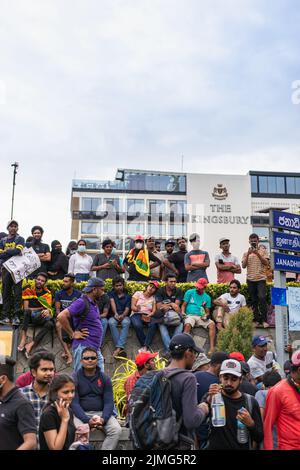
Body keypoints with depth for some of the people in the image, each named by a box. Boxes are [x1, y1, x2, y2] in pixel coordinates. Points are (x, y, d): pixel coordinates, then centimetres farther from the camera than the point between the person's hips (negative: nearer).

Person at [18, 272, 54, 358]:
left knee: (50, 324, -30)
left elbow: (48, 307, -11)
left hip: (41, 318, 1)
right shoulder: (28, 291, 0)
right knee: (28, 311, -35)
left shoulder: (47, 293, 3)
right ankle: (23, 338, -39)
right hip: (29, 317, -1)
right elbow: (26, 308, -8)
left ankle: (31, 344, -36)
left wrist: (47, 311, -36)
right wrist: (41, 308, -10)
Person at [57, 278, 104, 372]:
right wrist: (72, 334, -16)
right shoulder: (82, 302, -14)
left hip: (96, 348, 10)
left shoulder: (93, 303, 15)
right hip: (84, 347, -9)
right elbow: (61, 316, -25)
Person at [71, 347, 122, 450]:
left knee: (116, 430, -24)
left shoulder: (105, 378, 6)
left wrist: (103, 419, -19)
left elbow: (109, 402, 1)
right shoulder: (75, 378, -2)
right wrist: (87, 420, -23)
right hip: (81, 414, -2)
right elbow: (74, 403, -9)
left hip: (101, 413, 3)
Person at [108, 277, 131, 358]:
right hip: (114, 316, 0)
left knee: (126, 323, -35)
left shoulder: (128, 296, 14)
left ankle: (118, 348, -45)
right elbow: (112, 302, -8)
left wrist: (122, 315, -23)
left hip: (124, 316, 0)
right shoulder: (111, 294, 13)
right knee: (111, 322, -35)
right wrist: (115, 314, -28)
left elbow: (127, 308, 0)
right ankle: (121, 348, -41)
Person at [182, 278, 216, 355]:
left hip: (201, 317, 2)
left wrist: (206, 315, -8)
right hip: (190, 315, -2)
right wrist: (182, 312, -13)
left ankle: (212, 348, -31)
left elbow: (207, 312, 16)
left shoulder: (207, 297, 16)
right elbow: (184, 305, 8)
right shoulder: (190, 292, 9)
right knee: (188, 325, -37)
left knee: (212, 324, -27)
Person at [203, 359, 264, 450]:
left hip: (243, 447, 2)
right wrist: (208, 400, -39)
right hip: (215, 447, -1)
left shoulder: (251, 402, 1)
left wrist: (250, 423, -17)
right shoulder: (212, 397, -4)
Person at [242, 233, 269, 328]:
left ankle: (264, 320, -11)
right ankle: (257, 320, 10)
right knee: (253, 300, 4)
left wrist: (257, 253, -14)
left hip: (261, 278, -3)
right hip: (250, 279, 3)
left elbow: (266, 263, -4)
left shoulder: (262, 251, 7)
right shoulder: (246, 253, 12)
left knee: (262, 298, -16)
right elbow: (243, 266, 1)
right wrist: (248, 254, -9)